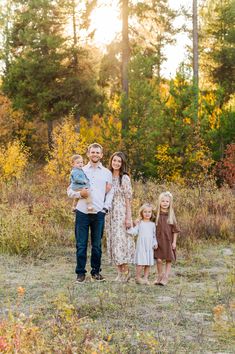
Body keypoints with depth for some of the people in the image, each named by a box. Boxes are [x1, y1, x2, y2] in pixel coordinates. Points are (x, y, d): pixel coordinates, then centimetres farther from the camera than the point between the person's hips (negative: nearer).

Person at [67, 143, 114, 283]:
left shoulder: (107, 173, 11)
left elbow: (110, 192, 9)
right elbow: (70, 191, 10)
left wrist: (106, 207, -3)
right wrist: (80, 194, -9)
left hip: (99, 213, 0)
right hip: (82, 212, 0)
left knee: (97, 244, 5)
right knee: (81, 244, 1)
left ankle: (96, 271, 17)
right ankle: (81, 273, 9)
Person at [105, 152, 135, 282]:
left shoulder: (125, 178, -6)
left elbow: (128, 199, -8)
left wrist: (128, 217, -13)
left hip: (121, 213, -6)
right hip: (110, 213, 6)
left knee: (121, 240, -9)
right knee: (112, 241, 6)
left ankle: (126, 271, 2)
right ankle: (120, 272, 12)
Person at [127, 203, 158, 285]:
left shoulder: (152, 224, 11)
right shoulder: (139, 223, 3)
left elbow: (154, 235, 13)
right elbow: (134, 232, -2)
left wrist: (155, 243, 2)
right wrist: (130, 228, -17)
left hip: (149, 247, 3)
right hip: (141, 246, -3)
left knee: (148, 263, 4)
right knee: (141, 263, -8)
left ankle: (145, 278, 11)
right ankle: (138, 278, 2)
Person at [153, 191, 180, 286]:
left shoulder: (171, 215, -1)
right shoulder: (157, 214, -1)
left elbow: (175, 230, 0)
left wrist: (174, 242, -3)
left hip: (169, 241, 0)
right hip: (159, 240, 0)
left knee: (168, 260, 4)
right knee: (159, 259, -5)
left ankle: (165, 278, 11)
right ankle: (159, 276, 14)